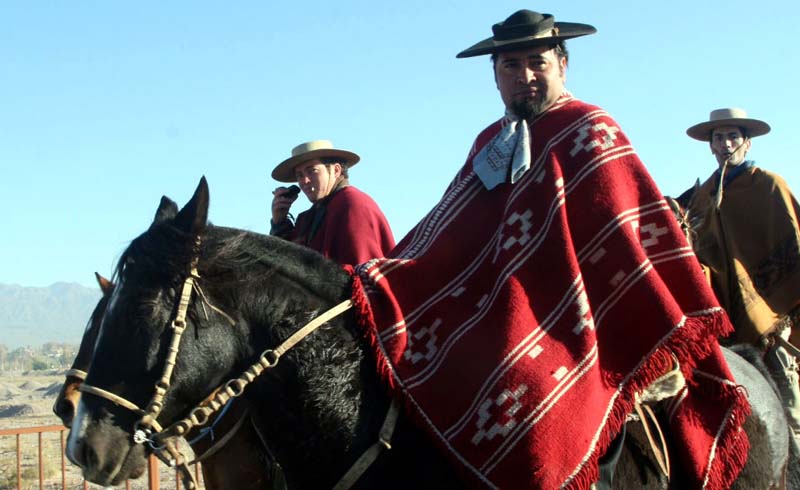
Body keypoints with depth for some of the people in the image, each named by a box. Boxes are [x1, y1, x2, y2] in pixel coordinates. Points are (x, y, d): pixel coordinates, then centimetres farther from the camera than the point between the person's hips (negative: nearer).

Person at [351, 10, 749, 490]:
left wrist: (664, 343, -16)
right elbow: (446, 239, 17)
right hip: (502, 311, 7)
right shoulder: (492, 144, 18)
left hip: (574, 315, -7)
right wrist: (384, 292, 8)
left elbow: (631, 239, -9)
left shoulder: (588, 131, -1)